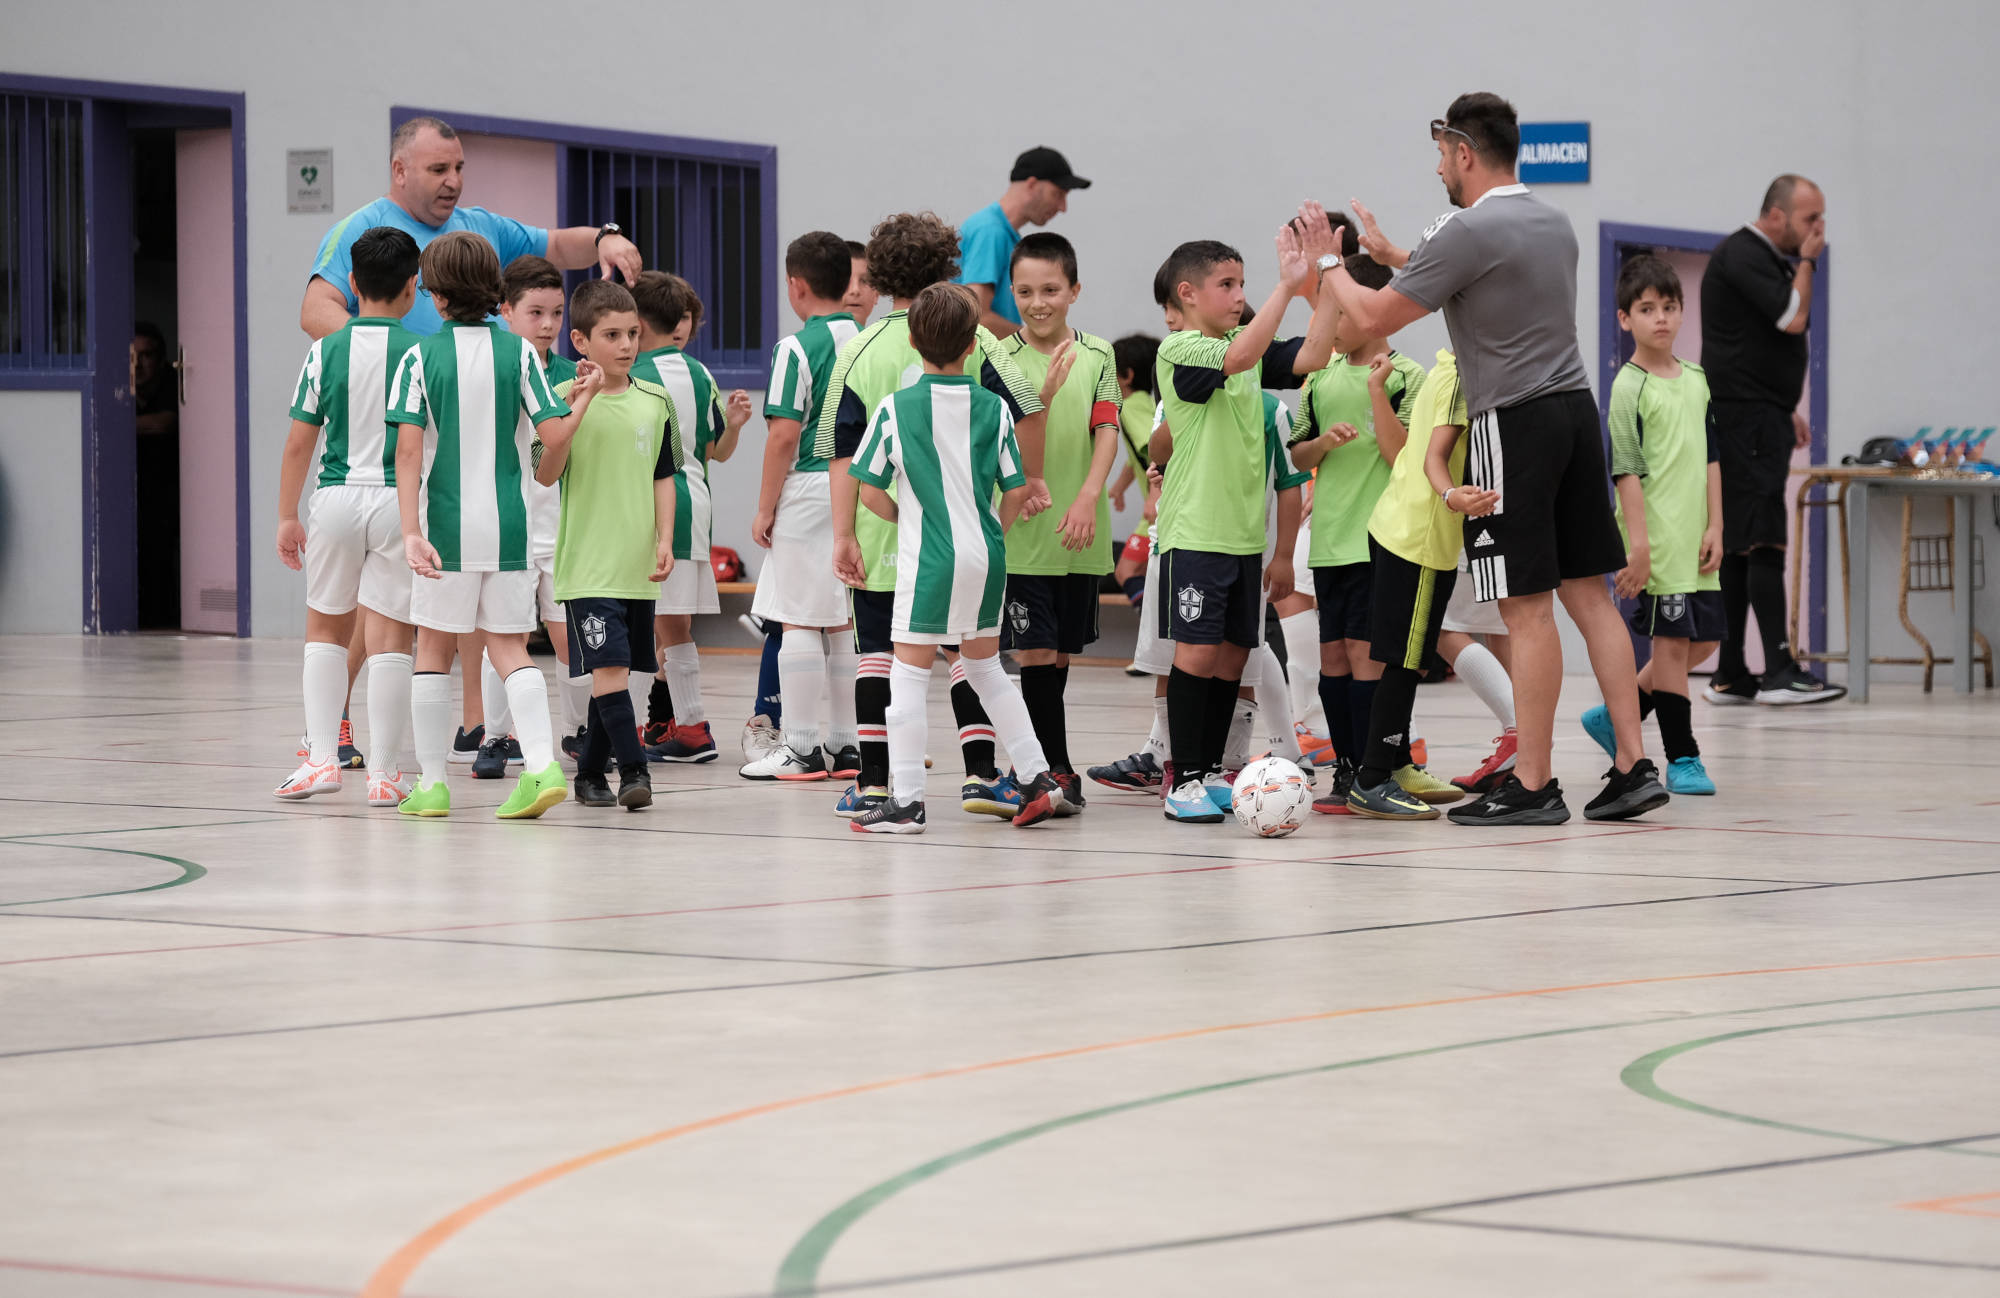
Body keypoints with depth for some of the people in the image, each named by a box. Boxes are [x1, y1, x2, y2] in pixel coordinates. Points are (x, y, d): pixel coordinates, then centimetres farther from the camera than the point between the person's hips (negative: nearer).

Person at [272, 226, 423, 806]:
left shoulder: (327, 350, 1)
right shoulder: (420, 353, -4)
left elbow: (299, 441, 2)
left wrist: (287, 517, 11)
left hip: (337, 497, 2)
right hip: (399, 499, -2)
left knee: (326, 629, 17)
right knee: (388, 638, 3)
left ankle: (322, 756, 8)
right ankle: (384, 773, 3)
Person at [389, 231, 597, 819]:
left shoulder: (422, 357, -3)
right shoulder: (519, 352, 0)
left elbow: (409, 450, -11)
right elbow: (556, 434, -6)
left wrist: (411, 531, -15)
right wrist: (585, 396, 14)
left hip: (446, 526, -2)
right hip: (509, 527, 2)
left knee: (434, 649, 11)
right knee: (510, 650, 8)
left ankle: (431, 783, 11)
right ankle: (542, 764, -12)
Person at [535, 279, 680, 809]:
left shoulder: (655, 401, 7)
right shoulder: (564, 400, -5)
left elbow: (663, 478, 13)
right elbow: (546, 476, -12)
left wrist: (665, 541, 4)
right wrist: (577, 412, -20)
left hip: (638, 565, 4)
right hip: (587, 562, -4)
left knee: (615, 671, 10)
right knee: (607, 666, -13)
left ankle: (590, 772, 21)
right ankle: (633, 770, -14)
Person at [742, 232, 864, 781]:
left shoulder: (797, 348, -12)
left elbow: (785, 434, -16)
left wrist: (765, 507, -8)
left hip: (809, 490, -7)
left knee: (798, 621, -1)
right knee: (843, 622, 13)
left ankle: (803, 747, -1)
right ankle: (845, 745, 16)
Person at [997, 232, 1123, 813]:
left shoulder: (1097, 355, 5)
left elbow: (1107, 432, -3)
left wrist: (1089, 496, -17)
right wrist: (1044, 395, -22)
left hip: (1079, 533, 3)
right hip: (1020, 531, -3)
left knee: (1059, 655, 10)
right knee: (1034, 654, -9)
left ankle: (1038, 765, 21)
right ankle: (1058, 771, -6)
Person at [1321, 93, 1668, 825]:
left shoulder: (1470, 232, -12)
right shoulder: (1554, 225, 15)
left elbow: (1375, 318, -7)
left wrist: (1328, 266, 11)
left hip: (1516, 423, -8)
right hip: (1575, 409, 8)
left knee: (1527, 610, -5)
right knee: (1588, 594, 8)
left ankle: (1532, 786, -3)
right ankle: (1633, 765, 5)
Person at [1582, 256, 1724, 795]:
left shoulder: (1696, 380, 13)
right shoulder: (1630, 387, -7)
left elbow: (1710, 457, 15)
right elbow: (1627, 472, -12)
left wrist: (1715, 527, 7)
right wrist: (1638, 544, -17)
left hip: (1695, 542, 7)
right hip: (1656, 538, -7)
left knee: (1701, 642, 9)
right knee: (1672, 640, -5)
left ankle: (1616, 717, 23)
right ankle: (1682, 759, 2)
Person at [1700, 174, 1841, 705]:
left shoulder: (1772, 260, 20)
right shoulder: (1741, 255, -11)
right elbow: (1793, 318, -20)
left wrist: (1788, 410, 23)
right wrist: (1807, 261, -6)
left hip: (1762, 420, 10)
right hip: (1742, 417, -10)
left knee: (1739, 548, 8)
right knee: (1762, 542, -14)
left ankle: (1730, 676, 9)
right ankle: (1779, 671, -18)